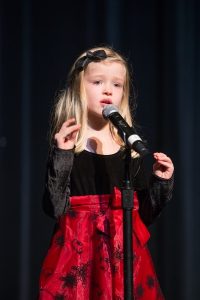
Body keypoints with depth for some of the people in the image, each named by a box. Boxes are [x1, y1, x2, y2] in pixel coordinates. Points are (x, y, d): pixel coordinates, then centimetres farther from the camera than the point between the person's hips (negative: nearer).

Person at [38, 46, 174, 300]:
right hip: (78, 251, -3)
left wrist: (161, 183, -4)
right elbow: (54, 208, -13)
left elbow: (144, 213, 11)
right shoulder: (65, 145, -4)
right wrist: (61, 156, -19)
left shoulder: (129, 146, 6)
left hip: (125, 254, 3)